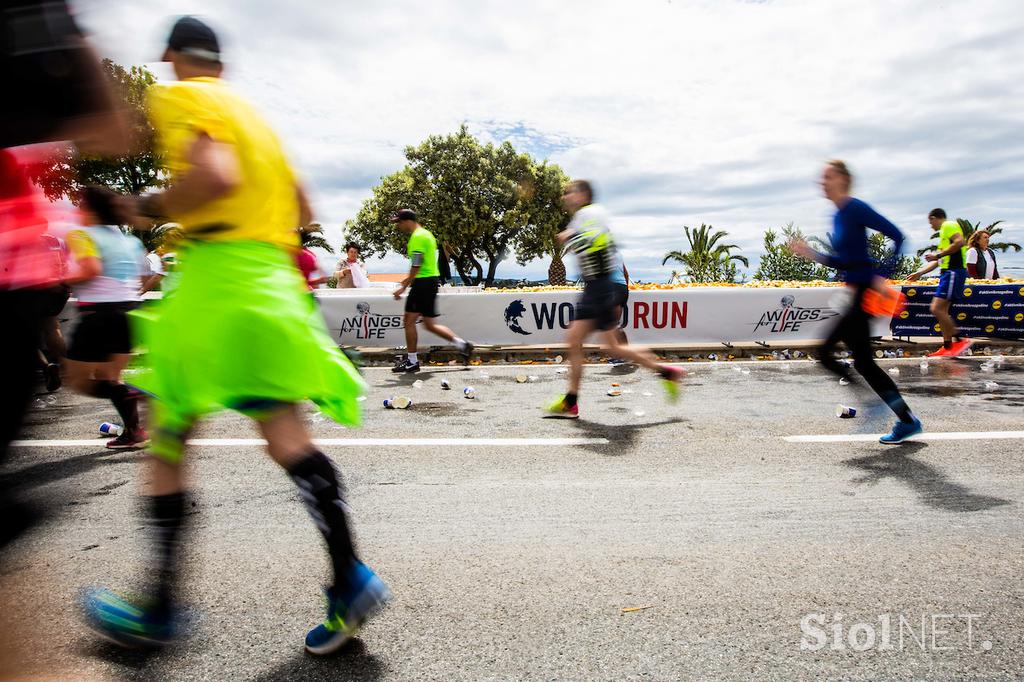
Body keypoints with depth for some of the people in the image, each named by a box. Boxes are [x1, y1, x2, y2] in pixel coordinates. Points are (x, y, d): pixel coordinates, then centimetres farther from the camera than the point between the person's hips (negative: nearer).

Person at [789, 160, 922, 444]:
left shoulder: (856, 209, -11)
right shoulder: (837, 216, 14)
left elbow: (897, 236, -16)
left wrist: (882, 276, -20)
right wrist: (810, 253, 9)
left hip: (866, 293, -9)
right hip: (855, 293, 9)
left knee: (824, 352, -11)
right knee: (863, 362, 10)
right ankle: (907, 420, 21)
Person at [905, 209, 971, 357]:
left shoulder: (949, 225, -2)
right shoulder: (944, 232, 26)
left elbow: (959, 242, -22)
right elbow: (937, 261, 32)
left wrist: (938, 254, -16)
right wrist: (919, 273, 35)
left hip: (953, 272, -10)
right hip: (948, 273, 10)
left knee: (937, 309, -17)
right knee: (942, 310, 9)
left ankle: (959, 341, -14)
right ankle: (947, 348, 10)